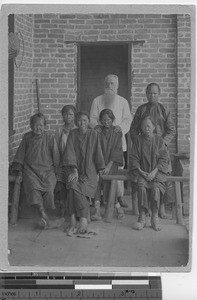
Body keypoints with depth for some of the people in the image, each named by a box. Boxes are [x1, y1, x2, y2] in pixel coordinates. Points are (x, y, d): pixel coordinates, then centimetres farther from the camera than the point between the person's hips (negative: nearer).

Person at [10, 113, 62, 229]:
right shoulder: (27, 137, 10)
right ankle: (45, 218, -36)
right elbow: (21, 153, 19)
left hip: (47, 169, 0)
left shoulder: (49, 137, 5)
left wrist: (56, 169, 2)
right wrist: (17, 166, 13)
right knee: (34, 187, -28)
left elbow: (55, 154, 7)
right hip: (30, 169, 1)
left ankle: (44, 219, -19)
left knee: (49, 188, -26)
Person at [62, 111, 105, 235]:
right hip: (74, 168, 1)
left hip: (89, 171, -1)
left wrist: (98, 173, 2)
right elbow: (70, 153, -2)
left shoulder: (93, 134, 7)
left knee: (74, 188, -29)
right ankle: (83, 219, -31)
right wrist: (74, 170, -14)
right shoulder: (73, 134, 7)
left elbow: (97, 153, 8)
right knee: (73, 185, -31)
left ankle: (74, 221, -29)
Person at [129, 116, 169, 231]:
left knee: (156, 187, -30)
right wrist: (140, 171, -9)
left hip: (157, 171, -1)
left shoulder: (159, 139, 3)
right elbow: (133, 158, 6)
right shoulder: (138, 140, 7)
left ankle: (155, 217, -16)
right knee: (142, 186, -30)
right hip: (142, 171, 1)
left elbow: (164, 159, 0)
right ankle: (142, 217, -22)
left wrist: (154, 172, -13)